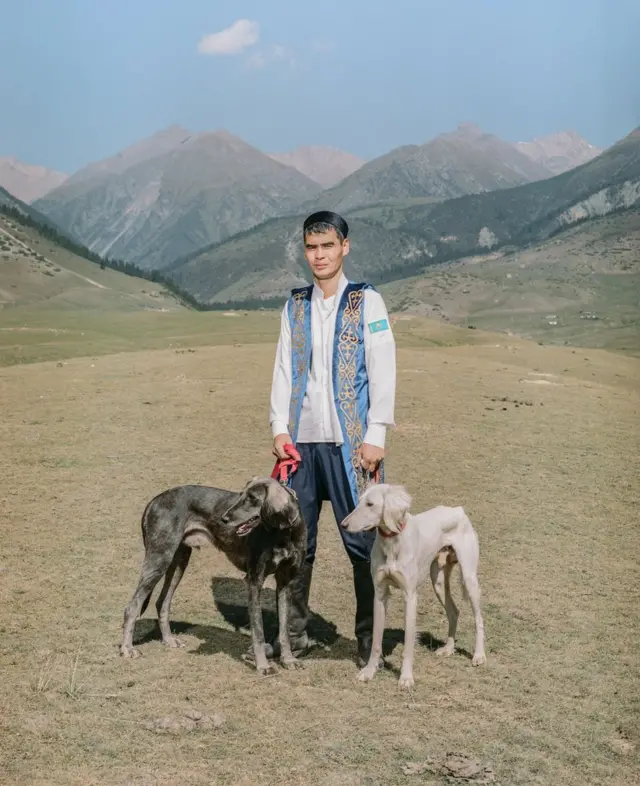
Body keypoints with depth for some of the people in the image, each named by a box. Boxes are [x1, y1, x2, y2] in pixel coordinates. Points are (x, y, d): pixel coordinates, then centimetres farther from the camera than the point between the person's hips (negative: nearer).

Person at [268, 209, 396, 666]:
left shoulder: (366, 302, 0)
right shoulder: (296, 306, 13)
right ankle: (296, 634, 20)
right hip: (302, 440, 4)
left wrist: (376, 436, -10)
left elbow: (382, 371, -4)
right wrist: (280, 428, 0)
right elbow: (284, 370, 12)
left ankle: (369, 639, 10)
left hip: (350, 441, -4)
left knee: (362, 541, -2)